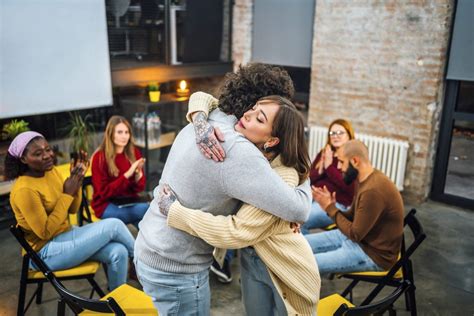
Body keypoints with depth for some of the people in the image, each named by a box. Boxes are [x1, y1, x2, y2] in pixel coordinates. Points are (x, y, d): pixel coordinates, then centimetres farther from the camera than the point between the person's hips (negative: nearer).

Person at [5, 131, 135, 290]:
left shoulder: (51, 171, 3)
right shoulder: (24, 190, -22)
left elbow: (72, 209, 8)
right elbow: (45, 232, -22)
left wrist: (77, 181, -10)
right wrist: (67, 194, -21)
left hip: (66, 235, 8)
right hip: (46, 252, -7)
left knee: (118, 252, -13)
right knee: (114, 226, -15)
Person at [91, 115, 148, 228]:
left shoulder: (134, 153, 3)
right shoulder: (99, 157, -8)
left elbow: (139, 188, 4)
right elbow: (104, 192, -12)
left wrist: (138, 173, -19)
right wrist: (127, 175, -23)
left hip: (131, 202, 4)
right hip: (107, 205, -4)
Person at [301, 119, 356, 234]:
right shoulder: (323, 153, 18)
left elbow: (350, 187, -14)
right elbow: (308, 178, 16)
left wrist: (329, 167, -12)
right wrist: (319, 171, -5)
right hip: (314, 197, 6)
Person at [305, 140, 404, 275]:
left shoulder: (373, 190, -28)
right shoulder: (366, 181, 5)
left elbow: (355, 234, -23)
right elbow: (352, 218, 8)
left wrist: (330, 208, -14)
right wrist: (331, 206, -11)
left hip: (373, 254, -10)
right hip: (359, 238, 10)